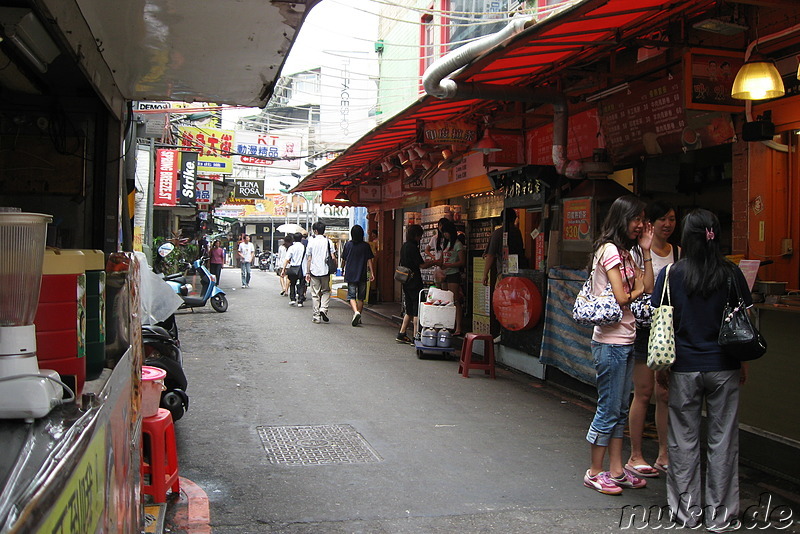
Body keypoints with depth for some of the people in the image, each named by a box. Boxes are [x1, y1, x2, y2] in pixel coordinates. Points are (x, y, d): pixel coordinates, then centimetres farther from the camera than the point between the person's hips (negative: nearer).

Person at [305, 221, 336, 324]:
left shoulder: (311, 242, -1)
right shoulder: (328, 241, 1)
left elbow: (309, 259, 0)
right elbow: (333, 257, -4)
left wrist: (307, 272, 5)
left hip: (314, 271, 0)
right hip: (325, 271, 0)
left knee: (315, 294, 6)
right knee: (326, 291, 15)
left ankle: (316, 316, 6)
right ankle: (323, 309, -6)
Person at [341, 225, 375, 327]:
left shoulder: (348, 244, -2)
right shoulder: (366, 246, -2)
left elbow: (343, 260, 7)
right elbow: (369, 260, -5)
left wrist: (344, 269, 25)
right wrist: (372, 273, -2)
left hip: (350, 274, -1)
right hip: (362, 275, 1)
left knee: (351, 296, 0)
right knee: (361, 297, 11)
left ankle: (356, 312, -26)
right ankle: (358, 318, 16)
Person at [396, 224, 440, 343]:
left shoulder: (404, 246, 12)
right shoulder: (412, 247, -16)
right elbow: (422, 265, -14)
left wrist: (428, 262, 19)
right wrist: (435, 263, -1)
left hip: (406, 283, 9)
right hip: (414, 282, -9)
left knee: (410, 310, 16)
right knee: (417, 309, -4)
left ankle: (402, 334, 17)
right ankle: (416, 337, -2)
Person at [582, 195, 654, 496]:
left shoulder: (624, 253, 17)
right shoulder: (609, 249, -13)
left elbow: (648, 288, 9)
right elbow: (621, 298, -19)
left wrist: (645, 250, 9)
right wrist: (637, 291, 2)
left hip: (625, 341, 10)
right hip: (611, 341, -9)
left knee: (620, 410, 13)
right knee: (609, 409, -2)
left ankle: (616, 470, 21)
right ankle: (595, 473, 10)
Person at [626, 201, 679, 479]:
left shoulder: (678, 253, 12)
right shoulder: (637, 251, -5)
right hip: (645, 327, -5)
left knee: (666, 393, 8)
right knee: (643, 393, 0)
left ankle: (664, 454, 19)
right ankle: (635, 456, 10)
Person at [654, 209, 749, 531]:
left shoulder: (672, 274, -6)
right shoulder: (732, 274, -3)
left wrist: (660, 366, 4)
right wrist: (743, 364, 11)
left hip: (684, 369, -1)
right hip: (724, 369, 1)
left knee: (684, 441, 9)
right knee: (722, 440, 9)